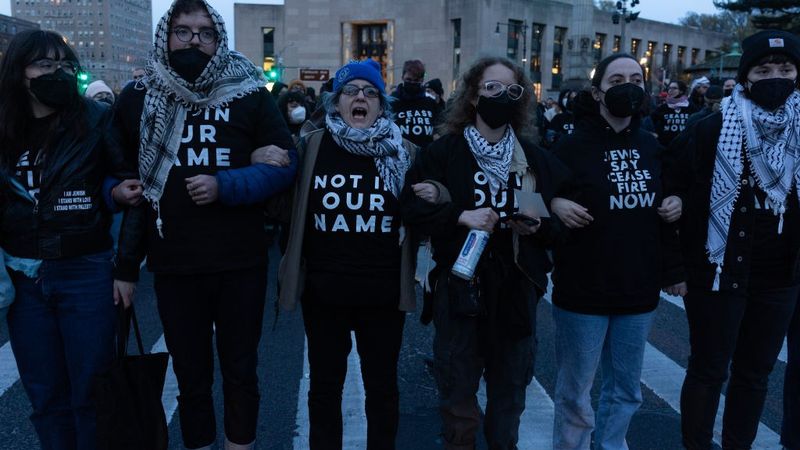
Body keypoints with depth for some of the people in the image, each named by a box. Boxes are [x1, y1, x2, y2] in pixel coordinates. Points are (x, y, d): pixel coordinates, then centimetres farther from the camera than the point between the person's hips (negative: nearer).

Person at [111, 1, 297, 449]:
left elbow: (286, 163, -3)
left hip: (241, 263, -1)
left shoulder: (250, 95, -1)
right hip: (173, 266, 1)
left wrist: (224, 186, -18)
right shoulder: (136, 100, 5)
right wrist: (126, 264, 2)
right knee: (191, 376, 13)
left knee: (240, 371, 12)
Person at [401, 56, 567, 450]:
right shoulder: (445, 150, -2)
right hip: (459, 287, -2)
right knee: (457, 398, 11)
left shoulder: (537, 160, 7)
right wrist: (461, 215, -21)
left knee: (509, 396, 18)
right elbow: (412, 206, -9)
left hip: (516, 291, 3)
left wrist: (537, 228, -11)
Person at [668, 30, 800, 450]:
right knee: (708, 371, 6)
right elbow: (680, 193, -9)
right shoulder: (713, 129, -10)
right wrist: (680, 261, -12)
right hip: (719, 271, -4)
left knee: (755, 372, 16)